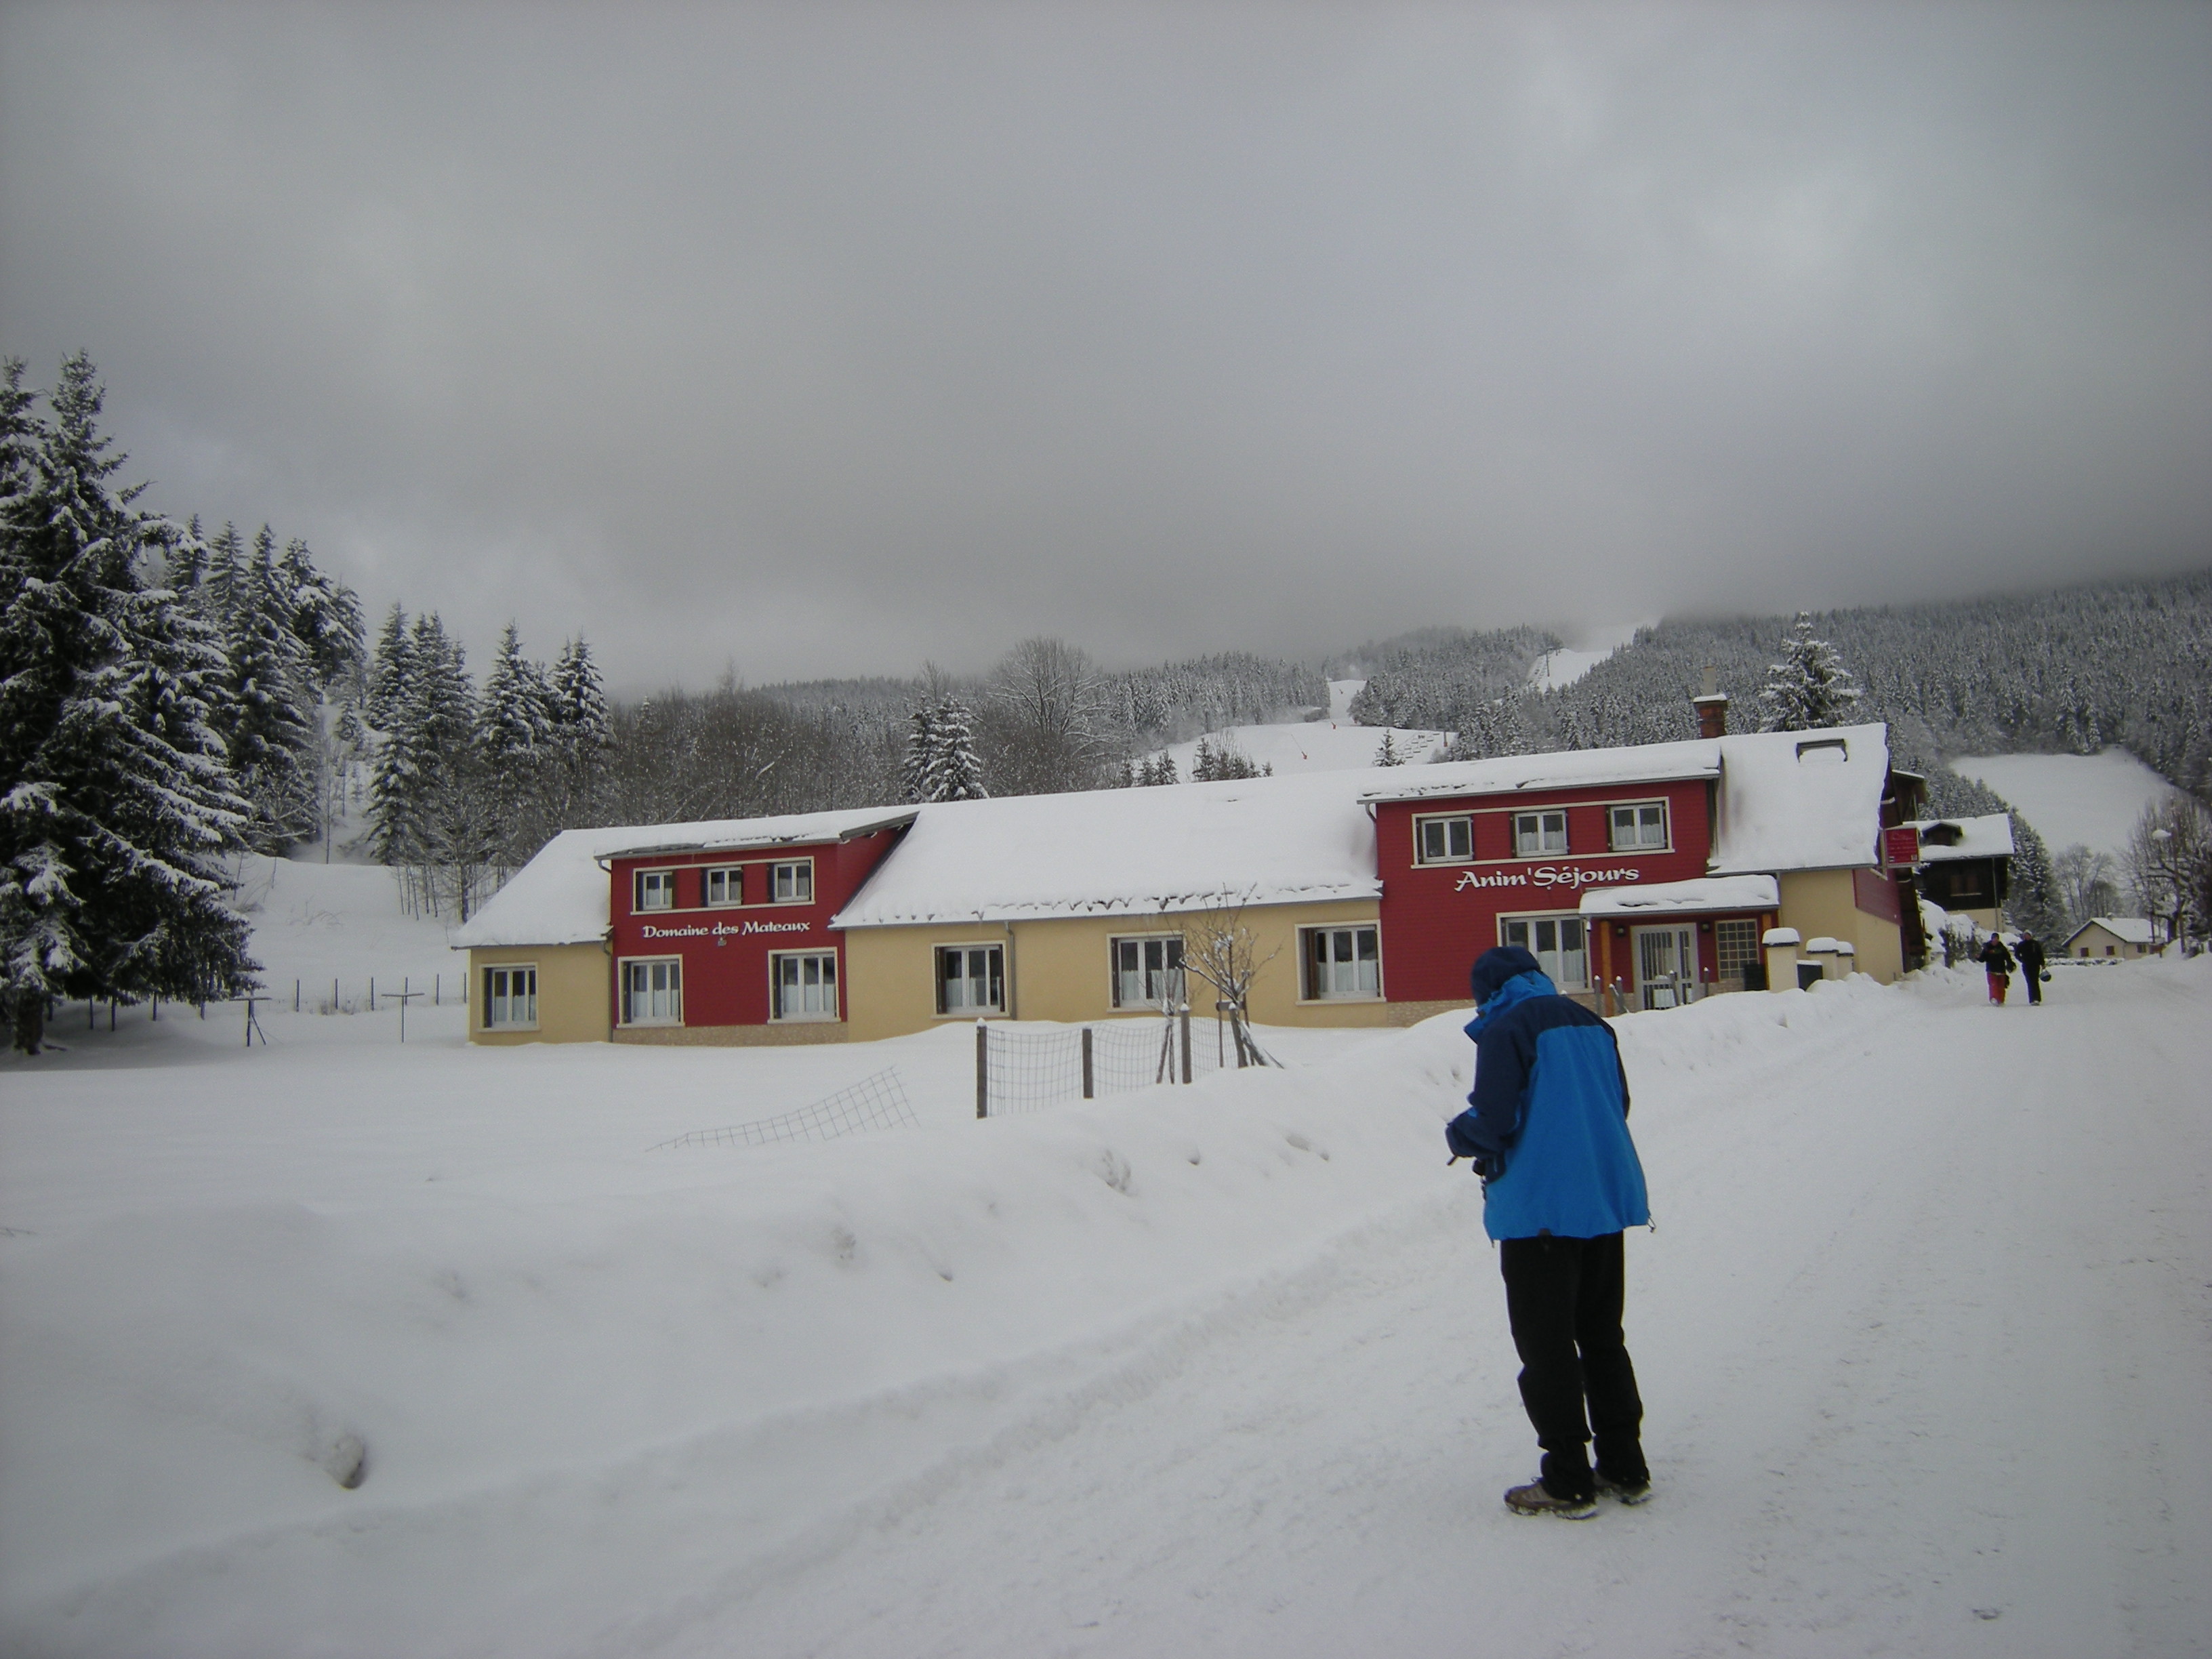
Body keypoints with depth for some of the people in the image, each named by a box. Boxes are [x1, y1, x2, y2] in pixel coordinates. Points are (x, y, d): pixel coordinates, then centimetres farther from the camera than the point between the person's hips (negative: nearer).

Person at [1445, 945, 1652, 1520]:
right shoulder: (1592, 1024, 9)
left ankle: (1568, 1483, 6)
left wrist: (1457, 1135, 4)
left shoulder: (1506, 1029, -12)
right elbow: (1618, 1105, 16)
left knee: (1547, 1346, 2)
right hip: (1607, 1199, 7)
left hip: (1540, 1209, -7)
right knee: (1603, 1338, 17)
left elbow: (1491, 1122, -17)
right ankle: (1625, 1468, 22)